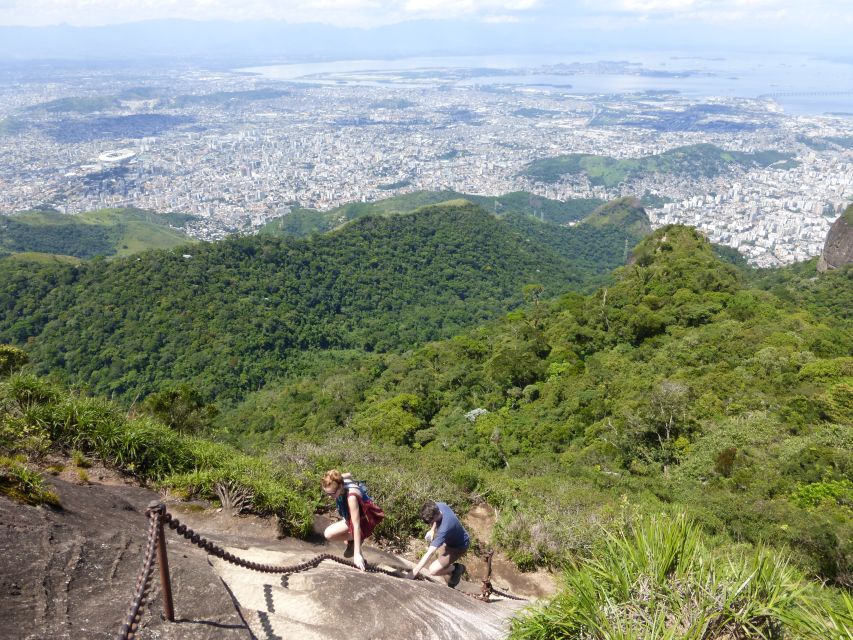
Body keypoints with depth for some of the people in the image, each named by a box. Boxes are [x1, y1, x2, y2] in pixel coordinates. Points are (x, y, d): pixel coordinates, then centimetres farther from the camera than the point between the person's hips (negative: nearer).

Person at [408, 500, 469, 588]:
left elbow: (429, 553, -40)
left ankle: (457, 568, 7)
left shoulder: (444, 529, -42)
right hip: (452, 539, 9)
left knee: (433, 570, -19)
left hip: (458, 546, -8)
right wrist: (432, 530, -8)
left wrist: (414, 572, -38)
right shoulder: (437, 506, -21)